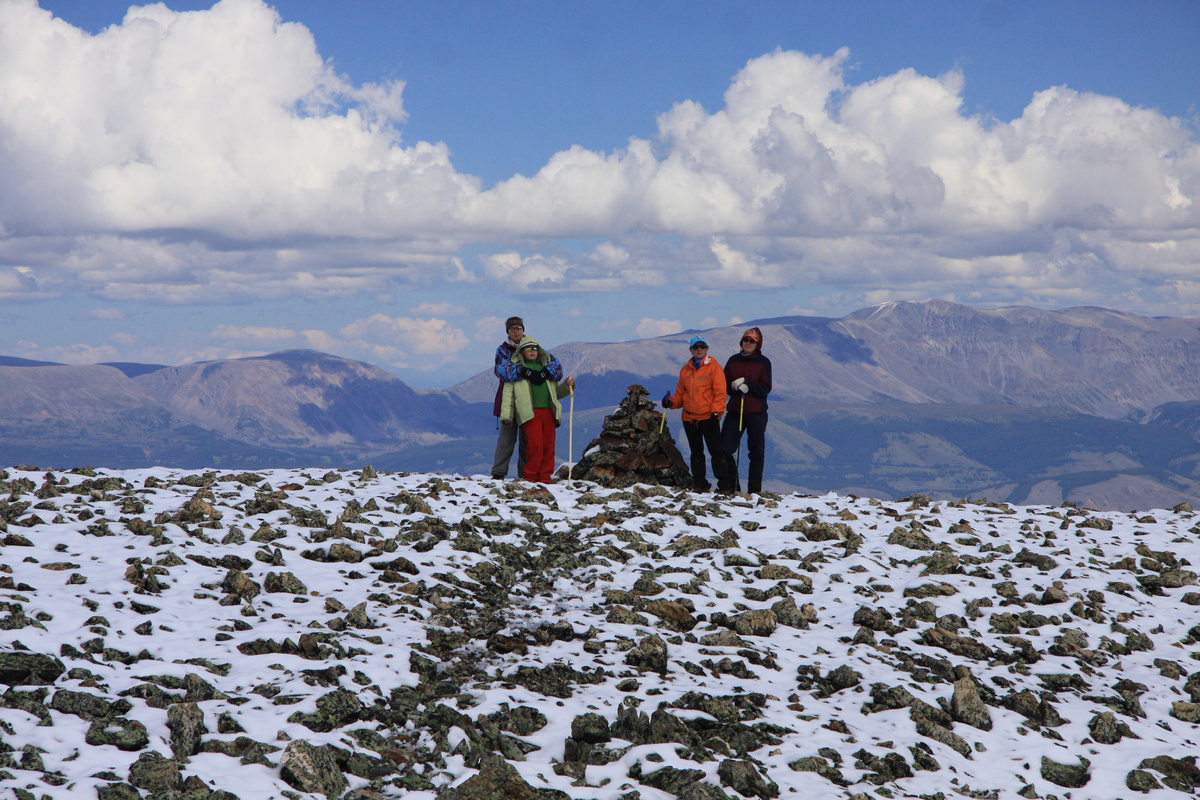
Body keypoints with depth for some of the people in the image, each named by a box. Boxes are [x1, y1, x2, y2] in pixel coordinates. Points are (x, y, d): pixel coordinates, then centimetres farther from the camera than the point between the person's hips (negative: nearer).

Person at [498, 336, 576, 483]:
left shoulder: (546, 365, 26)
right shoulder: (515, 367, 14)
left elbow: (556, 392, 28)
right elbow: (508, 393, 7)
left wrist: (567, 386, 8)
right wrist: (506, 414, -4)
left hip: (549, 411, 4)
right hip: (530, 413, -4)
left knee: (549, 446, -2)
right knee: (535, 444, -16)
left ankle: (545, 477, 4)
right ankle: (529, 477, -6)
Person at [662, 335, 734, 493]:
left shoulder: (713, 367, -1)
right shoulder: (685, 370, 13)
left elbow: (720, 392, -6)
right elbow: (680, 394, 17)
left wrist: (716, 412, -15)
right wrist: (671, 402, -3)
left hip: (708, 417, -5)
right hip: (689, 417, 5)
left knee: (716, 451, -7)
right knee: (696, 452, 10)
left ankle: (725, 485, -6)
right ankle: (699, 484, 17)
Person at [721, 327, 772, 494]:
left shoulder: (764, 362, 1)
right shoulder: (733, 360, 10)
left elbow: (765, 389, -5)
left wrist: (747, 384, -18)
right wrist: (735, 386, -14)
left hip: (756, 413, -3)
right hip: (735, 411, 3)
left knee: (756, 451, 1)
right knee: (724, 449, -4)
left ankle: (755, 489, 6)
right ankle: (732, 485, 7)